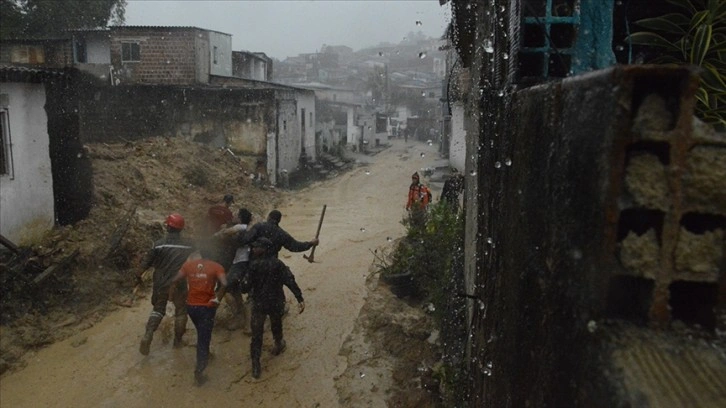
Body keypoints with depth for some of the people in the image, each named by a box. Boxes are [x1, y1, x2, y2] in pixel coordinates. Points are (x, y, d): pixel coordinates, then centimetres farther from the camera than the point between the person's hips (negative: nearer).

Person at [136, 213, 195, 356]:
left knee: (158, 309, 20)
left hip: (161, 284, 1)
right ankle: (178, 340, 26)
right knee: (181, 311, 17)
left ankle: (148, 335, 2)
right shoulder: (189, 245, -7)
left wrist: (138, 277, 13)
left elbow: (146, 263, -3)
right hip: (179, 285, -1)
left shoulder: (159, 244, -9)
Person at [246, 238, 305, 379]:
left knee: (256, 334, 3)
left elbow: (247, 284, -4)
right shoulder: (278, 264, -9)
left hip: (258, 304, -2)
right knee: (276, 325, 28)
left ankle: (256, 366, 0)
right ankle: (278, 345, 51)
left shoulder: (253, 265, -13)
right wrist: (300, 299, -19)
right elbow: (290, 281, -17)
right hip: (276, 303, 2)